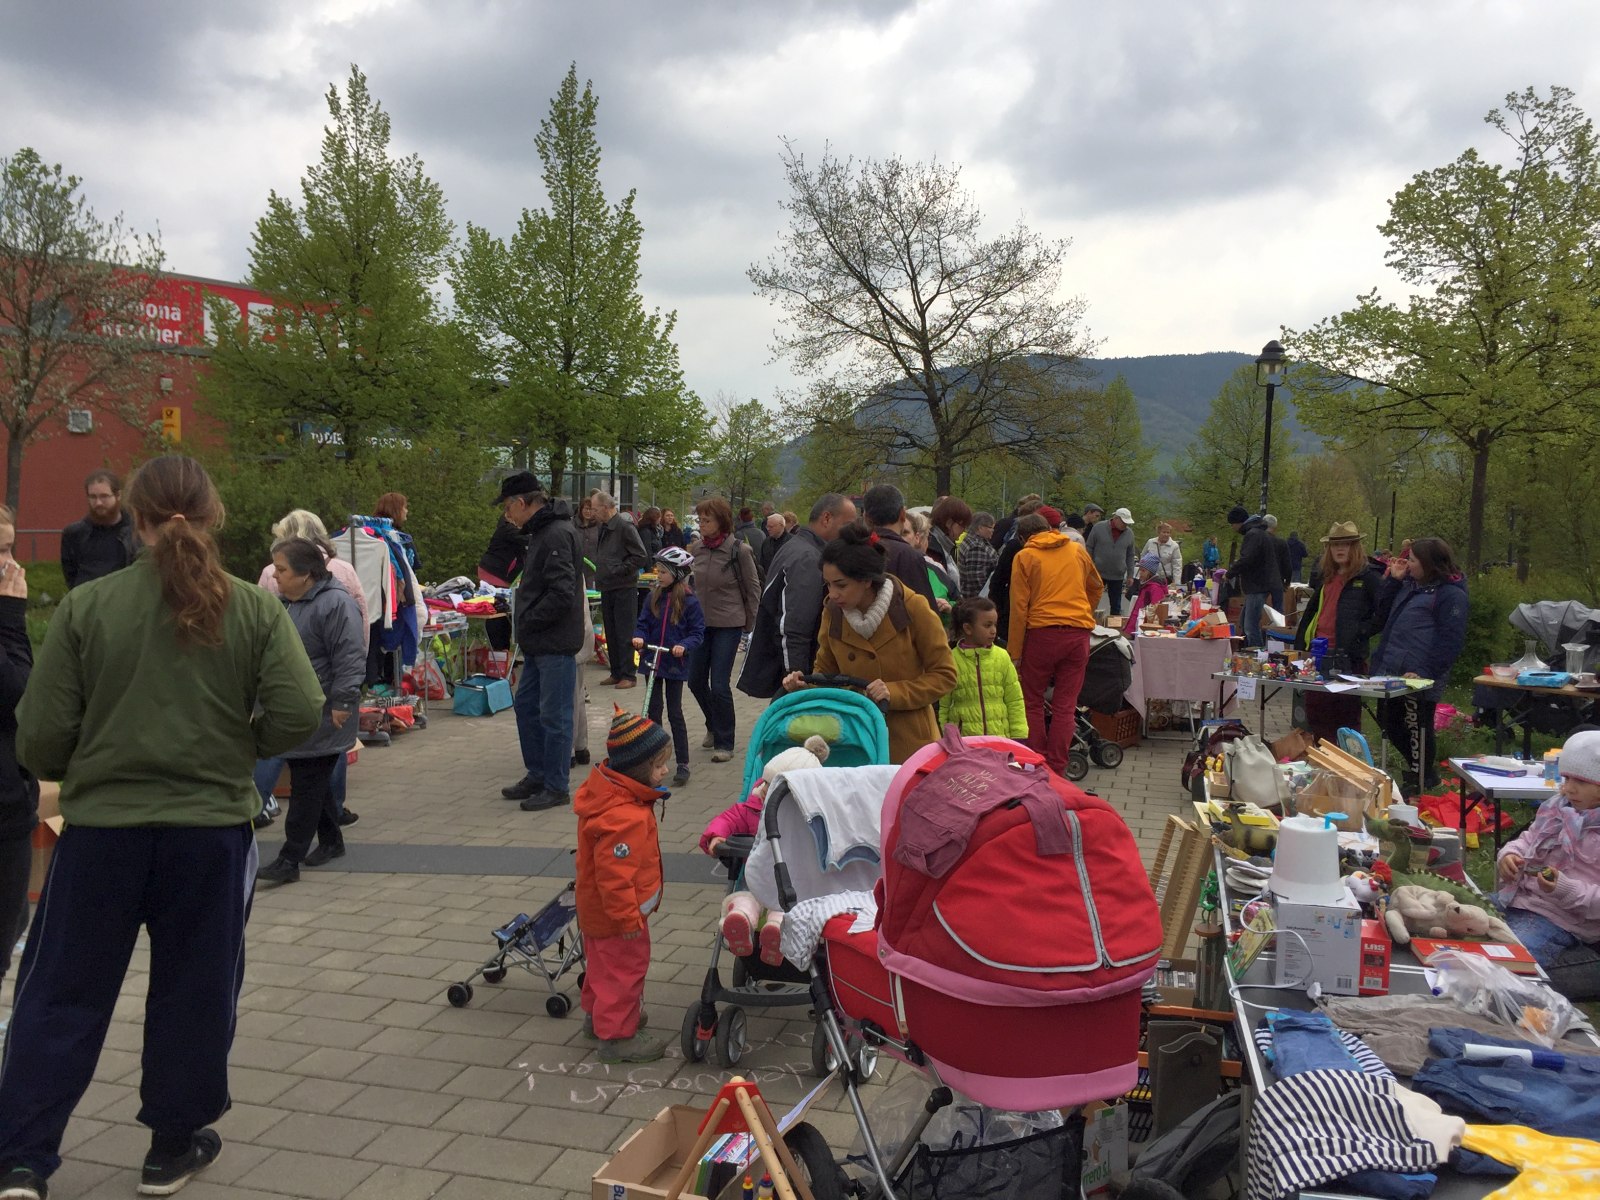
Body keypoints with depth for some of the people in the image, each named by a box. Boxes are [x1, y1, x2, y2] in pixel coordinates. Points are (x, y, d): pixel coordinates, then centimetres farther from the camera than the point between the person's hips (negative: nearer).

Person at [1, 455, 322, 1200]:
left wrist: (72, 773, 16)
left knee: (62, 996, 14)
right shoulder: (255, 610, -5)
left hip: (101, 829, 0)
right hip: (211, 830, 0)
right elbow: (299, 714, -13)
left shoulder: (86, 606, -6)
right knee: (192, 994, 15)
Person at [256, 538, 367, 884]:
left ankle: (290, 860, -1)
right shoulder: (287, 603, 12)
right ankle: (331, 841, 30)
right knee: (314, 781, 16)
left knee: (307, 785, -4)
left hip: (321, 717, -9)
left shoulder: (335, 604, -18)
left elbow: (349, 660, -22)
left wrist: (342, 703, -23)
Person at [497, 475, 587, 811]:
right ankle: (537, 775, 30)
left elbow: (562, 593, -26)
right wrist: (526, 623, 10)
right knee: (525, 706, 18)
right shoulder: (541, 531, 14)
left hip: (556, 644, -11)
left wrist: (528, 622, -15)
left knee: (554, 716, -1)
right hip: (540, 643, 11)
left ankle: (556, 788, 11)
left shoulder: (557, 534, -19)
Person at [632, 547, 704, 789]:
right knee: (653, 709, 11)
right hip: (652, 659, 4)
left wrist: (684, 646, -25)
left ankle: (683, 764, 9)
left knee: (675, 712, 0)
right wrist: (639, 637, -15)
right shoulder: (654, 597, 2)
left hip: (675, 664, -4)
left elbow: (698, 632, -8)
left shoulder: (689, 602, -10)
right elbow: (643, 623, 6)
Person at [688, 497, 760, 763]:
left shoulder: (739, 550, -13)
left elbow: (752, 590, -3)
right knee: (696, 680, 9)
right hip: (700, 622, 5)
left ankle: (724, 742, 9)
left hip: (728, 624, -5)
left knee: (719, 684, -6)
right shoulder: (696, 548, 1)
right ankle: (714, 725, 35)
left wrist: (749, 624, 1)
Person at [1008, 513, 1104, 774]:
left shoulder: (1025, 556, 1)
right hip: (1079, 634, 3)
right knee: (1065, 706, 7)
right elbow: (1097, 587, 26)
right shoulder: (1078, 550, 12)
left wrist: (1014, 652, -2)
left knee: (1032, 703, 10)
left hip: (1041, 633, -3)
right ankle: (1056, 771, 7)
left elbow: (1019, 607, -4)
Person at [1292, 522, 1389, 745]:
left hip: (1348, 657, -6)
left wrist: (1361, 632, -14)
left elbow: (1385, 612, -13)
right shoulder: (1324, 575, 15)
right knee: (1316, 713, 11)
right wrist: (1300, 646, 15)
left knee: (1347, 716, 3)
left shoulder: (1369, 576, -5)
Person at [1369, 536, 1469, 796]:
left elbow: (1450, 640, -17)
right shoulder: (1410, 585, 16)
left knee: (1417, 728, 3)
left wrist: (1425, 672, -22)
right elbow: (1386, 607, 28)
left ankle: (1418, 780, 20)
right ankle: (1424, 772, 35)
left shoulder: (1451, 595, -12)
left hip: (1418, 677, -9)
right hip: (1392, 671, 10)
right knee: (1390, 722, 18)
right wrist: (1393, 579, 13)